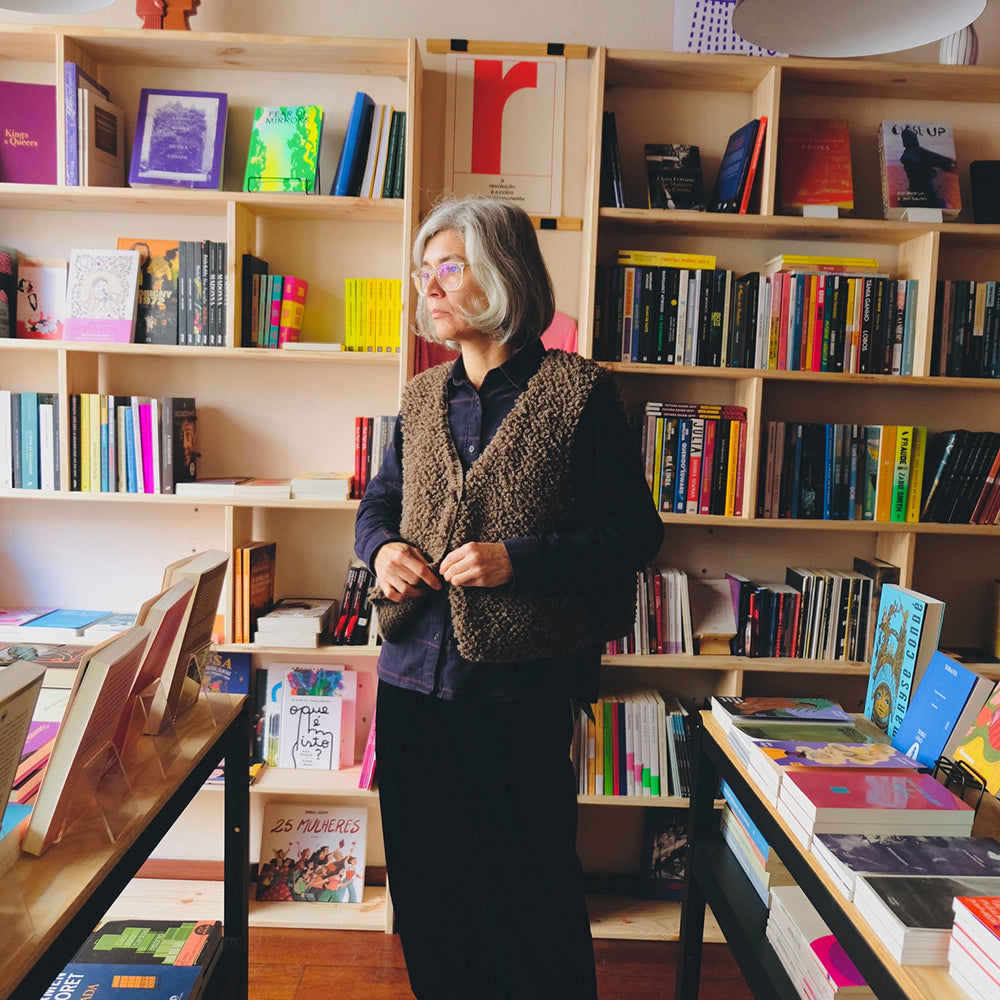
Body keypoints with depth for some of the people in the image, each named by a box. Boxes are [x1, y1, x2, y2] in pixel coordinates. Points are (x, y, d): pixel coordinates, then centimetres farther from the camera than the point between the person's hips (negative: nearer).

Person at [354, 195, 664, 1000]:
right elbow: (380, 501, 20)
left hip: (522, 683, -5)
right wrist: (382, 548, -3)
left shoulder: (577, 391, -7)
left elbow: (635, 531, -7)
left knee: (530, 878, 12)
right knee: (424, 874, 19)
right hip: (415, 672, 6)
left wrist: (519, 561, -19)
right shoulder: (423, 397, 9)